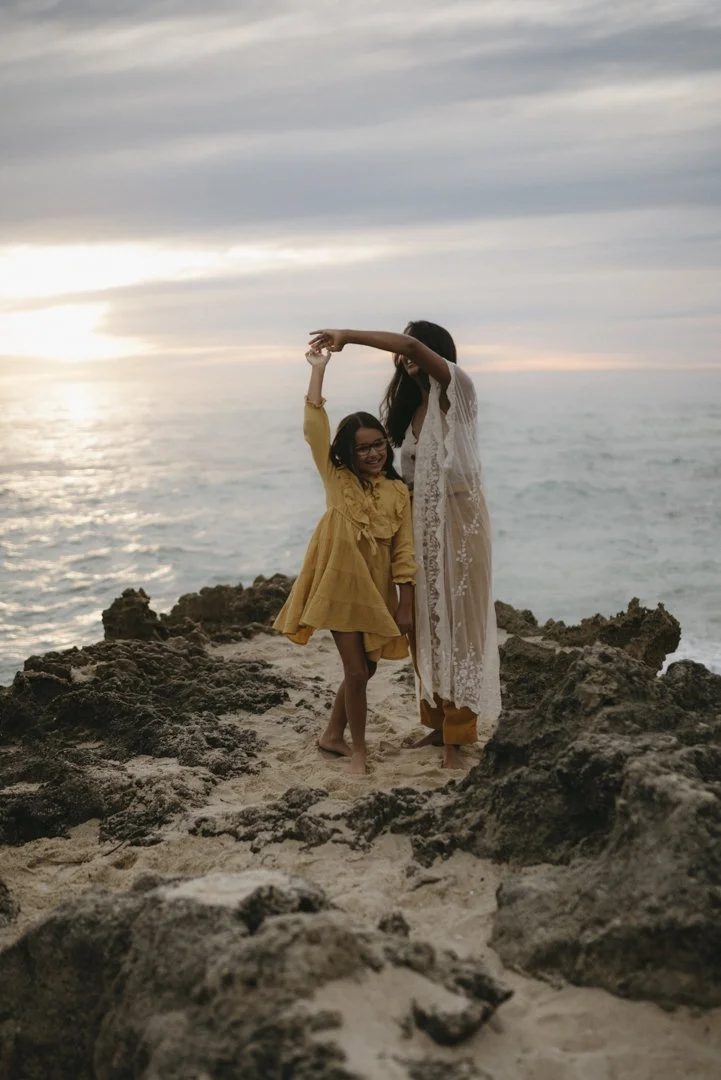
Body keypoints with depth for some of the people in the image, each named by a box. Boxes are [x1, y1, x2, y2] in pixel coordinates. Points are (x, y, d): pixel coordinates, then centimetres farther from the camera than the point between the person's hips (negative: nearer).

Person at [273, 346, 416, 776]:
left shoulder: (399, 492, -1)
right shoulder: (337, 479, -4)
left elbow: (404, 552, -2)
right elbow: (315, 427, -12)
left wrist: (406, 605, -5)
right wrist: (318, 370, -12)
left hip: (378, 592, 3)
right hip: (341, 588, -3)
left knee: (364, 670, 15)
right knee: (356, 671, -1)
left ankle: (332, 735, 36)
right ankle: (359, 748, 18)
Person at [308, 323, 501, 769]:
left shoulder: (457, 388, -8)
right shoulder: (412, 408, 15)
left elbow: (410, 345, -24)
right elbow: (411, 474, 12)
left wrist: (347, 336, -20)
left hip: (458, 518, -7)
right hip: (422, 522, 7)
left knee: (458, 623, -4)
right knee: (427, 626, 8)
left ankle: (456, 737, 0)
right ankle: (439, 723, 19)